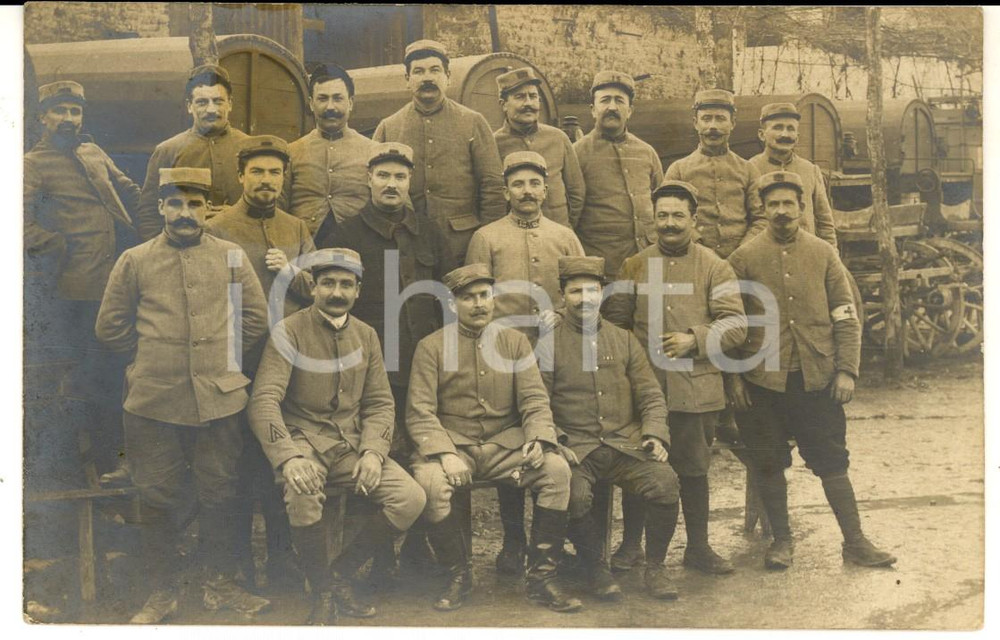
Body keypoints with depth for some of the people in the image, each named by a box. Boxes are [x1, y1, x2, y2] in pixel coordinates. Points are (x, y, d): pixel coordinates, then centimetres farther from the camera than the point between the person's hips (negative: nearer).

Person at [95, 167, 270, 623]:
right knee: (158, 497, 7)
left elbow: (256, 318, 11)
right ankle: (161, 591, 21)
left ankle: (221, 585, 23)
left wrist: (222, 356, 8)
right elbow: (109, 327, 9)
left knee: (218, 494, 9)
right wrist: (153, 355, 8)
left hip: (218, 398, 1)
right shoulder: (134, 261, 4)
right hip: (153, 399, 0)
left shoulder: (232, 257, 5)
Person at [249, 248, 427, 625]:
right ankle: (322, 593, -8)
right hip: (304, 441, -4)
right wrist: (288, 457, -31)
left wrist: (373, 452, -11)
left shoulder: (366, 335, 9)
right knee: (303, 495, -37)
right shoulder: (289, 331, -6)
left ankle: (341, 574, 6)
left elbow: (380, 403, 9)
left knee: (411, 499, -16)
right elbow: (264, 401, -15)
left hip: (352, 445, 5)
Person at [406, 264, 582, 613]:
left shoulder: (515, 341, 9)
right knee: (429, 481, -34)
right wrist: (444, 454, -23)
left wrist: (538, 439, -17)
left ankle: (542, 577, -10)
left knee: (557, 469, -25)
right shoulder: (431, 346, 2)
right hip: (453, 443, -2)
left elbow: (535, 400, 4)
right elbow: (420, 412, -5)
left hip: (506, 443, 2)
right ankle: (459, 576, -9)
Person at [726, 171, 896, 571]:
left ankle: (855, 542, 18)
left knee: (833, 461, 6)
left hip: (818, 378, 1)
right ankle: (781, 539, 23)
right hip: (763, 381, -1)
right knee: (769, 463, 7)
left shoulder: (823, 253, 5)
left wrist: (846, 370, -3)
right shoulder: (744, 258, 1)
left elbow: (846, 316, 5)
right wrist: (734, 376, -3)